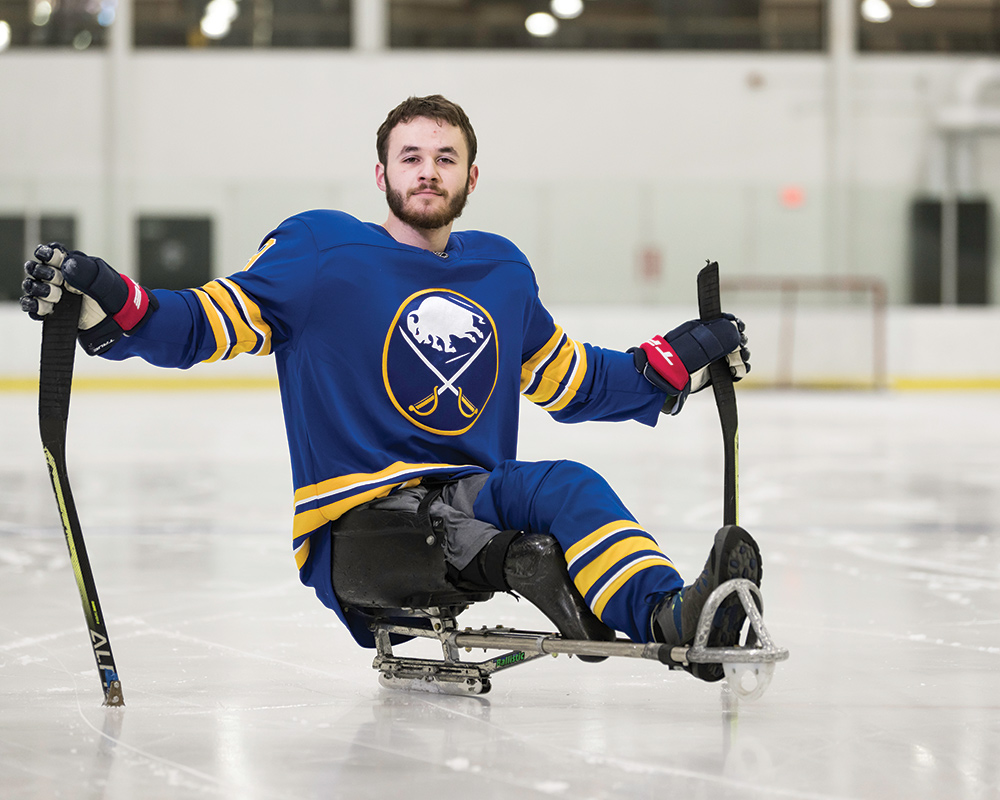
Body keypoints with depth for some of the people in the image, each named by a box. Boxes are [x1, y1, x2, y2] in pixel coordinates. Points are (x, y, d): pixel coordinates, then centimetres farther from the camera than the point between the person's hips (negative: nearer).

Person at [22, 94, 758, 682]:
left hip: (474, 501, 3)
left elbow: (573, 385, 30)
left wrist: (677, 362, 21)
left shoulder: (503, 270, 18)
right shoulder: (320, 251, 3)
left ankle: (669, 616, -48)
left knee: (566, 486, -29)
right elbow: (203, 325, -1)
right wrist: (106, 303, -18)